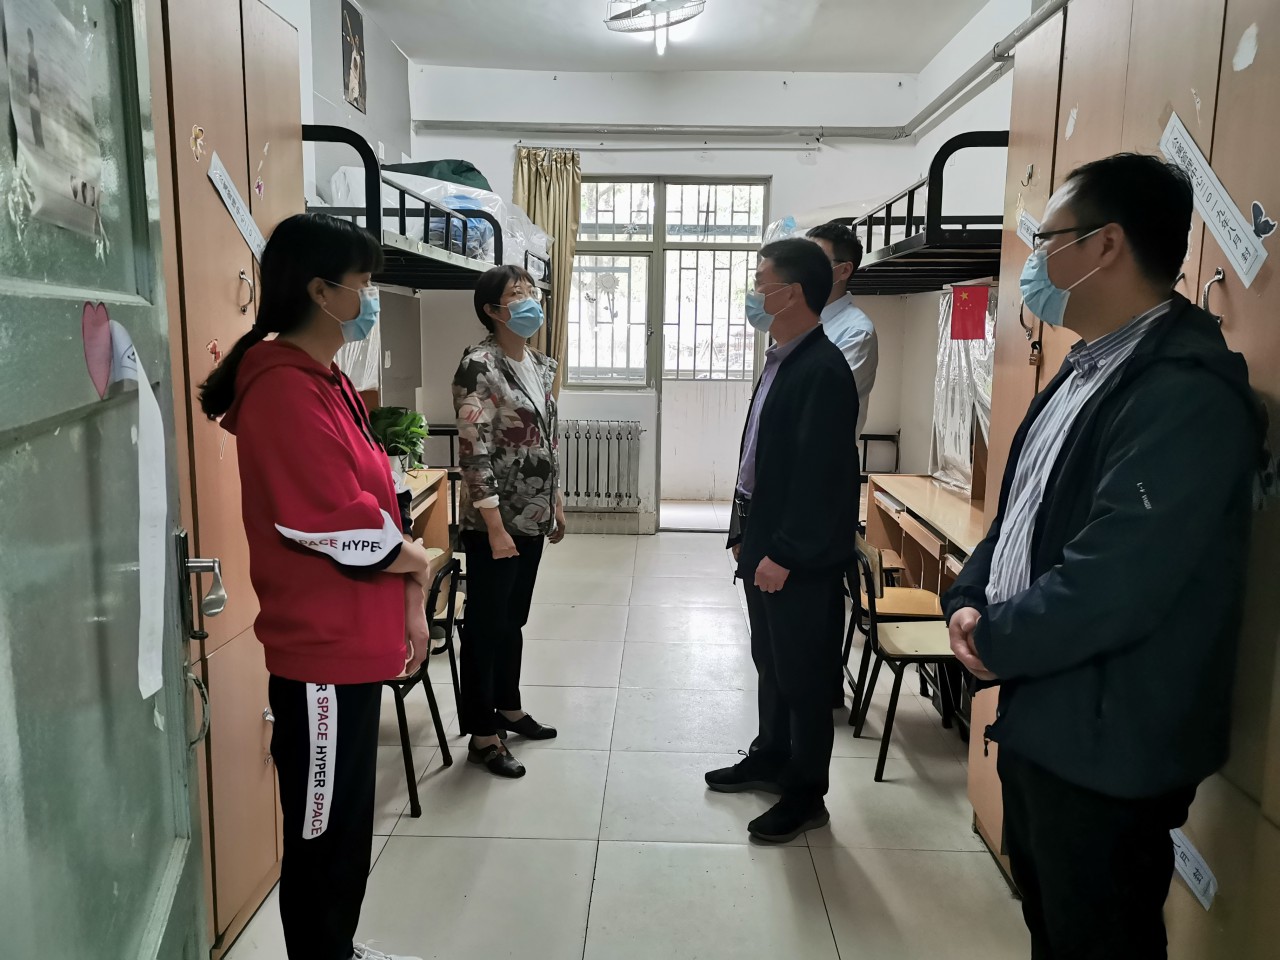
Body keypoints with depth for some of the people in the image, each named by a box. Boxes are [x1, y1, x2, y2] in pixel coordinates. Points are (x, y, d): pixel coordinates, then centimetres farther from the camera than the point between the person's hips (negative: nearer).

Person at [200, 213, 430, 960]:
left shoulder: (328, 380, 10)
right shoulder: (283, 390, -20)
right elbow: (346, 529, -24)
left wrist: (410, 605, 6)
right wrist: (417, 562, -5)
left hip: (354, 643, 10)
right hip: (322, 651, -10)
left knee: (349, 822, 23)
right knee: (324, 834, 8)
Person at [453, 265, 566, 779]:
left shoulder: (540, 364, 9)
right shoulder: (479, 365, -16)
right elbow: (474, 451, -20)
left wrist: (556, 503, 17)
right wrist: (495, 527, -21)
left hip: (533, 518, 8)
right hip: (495, 522, -8)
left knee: (514, 619, 20)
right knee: (485, 625, 4)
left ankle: (509, 708, 36)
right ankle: (482, 735, 16)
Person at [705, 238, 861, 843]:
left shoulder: (823, 370, -19)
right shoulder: (781, 361, 11)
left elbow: (820, 475, -22)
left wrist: (784, 555, -20)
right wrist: (745, 533, 16)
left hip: (801, 560, -9)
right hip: (766, 546, 9)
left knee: (803, 673, 5)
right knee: (770, 662, 21)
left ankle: (806, 794, 20)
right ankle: (771, 759, 39)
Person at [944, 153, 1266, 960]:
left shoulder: (1186, 393, -24)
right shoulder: (1087, 371, 9)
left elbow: (1110, 588, -29)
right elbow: (1019, 513, 13)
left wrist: (995, 641, -13)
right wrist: (970, 603, -3)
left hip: (1106, 747, -9)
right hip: (1042, 718, 9)